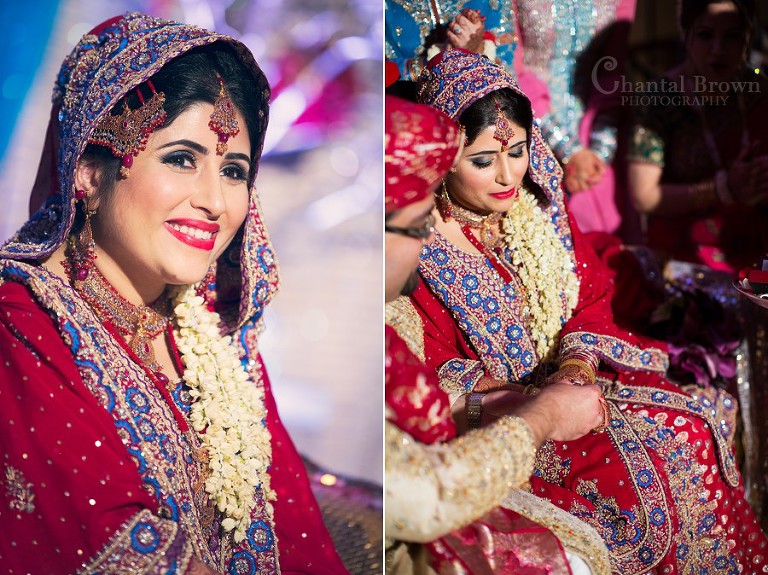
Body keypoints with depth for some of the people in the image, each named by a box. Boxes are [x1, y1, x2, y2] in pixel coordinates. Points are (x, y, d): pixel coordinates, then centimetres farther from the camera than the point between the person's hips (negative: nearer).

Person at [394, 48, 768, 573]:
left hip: (572, 368, 6)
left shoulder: (537, 201, 0)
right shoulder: (418, 245, -18)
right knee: (628, 473, -23)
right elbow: (432, 370, -16)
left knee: (693, 427, -7)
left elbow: (592, 297, 4)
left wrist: (578, 363, -16)